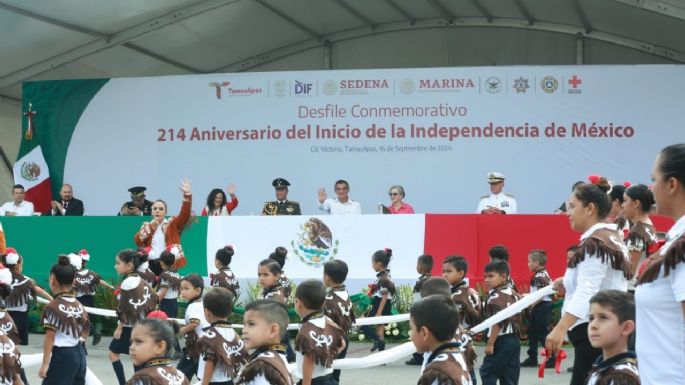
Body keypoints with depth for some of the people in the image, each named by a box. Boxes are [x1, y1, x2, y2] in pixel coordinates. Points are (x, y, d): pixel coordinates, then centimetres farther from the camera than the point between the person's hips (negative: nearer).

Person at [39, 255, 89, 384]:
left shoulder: (53, 307, -13)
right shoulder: (79, 305, 9)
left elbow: (50, 338, -15)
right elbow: (85, 334, 12)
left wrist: (45, 364, -13)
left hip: (62, 355, -8)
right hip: (79, 353, 8)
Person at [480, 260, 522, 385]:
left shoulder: (495, 296, -15)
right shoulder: (513, 294, 12)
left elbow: (498, 322, -21)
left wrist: (490, 343, -18)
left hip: (500, 341, -8)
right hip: (514, 339, 8)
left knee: (487, 373, 1)